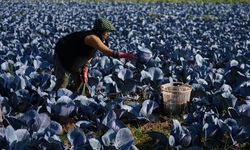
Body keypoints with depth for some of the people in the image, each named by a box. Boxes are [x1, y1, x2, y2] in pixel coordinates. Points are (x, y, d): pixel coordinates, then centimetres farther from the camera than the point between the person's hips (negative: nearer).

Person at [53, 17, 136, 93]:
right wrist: (123, 55, -53)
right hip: (62, 56, -10)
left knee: (80, 81, 12)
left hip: (75, 60, 10)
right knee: (63, 82, -10)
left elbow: (89, 55, 4)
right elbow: (107, 51, -47)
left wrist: (84, 70, -5)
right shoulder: (92, 38, -34)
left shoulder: (98, 38, -4)